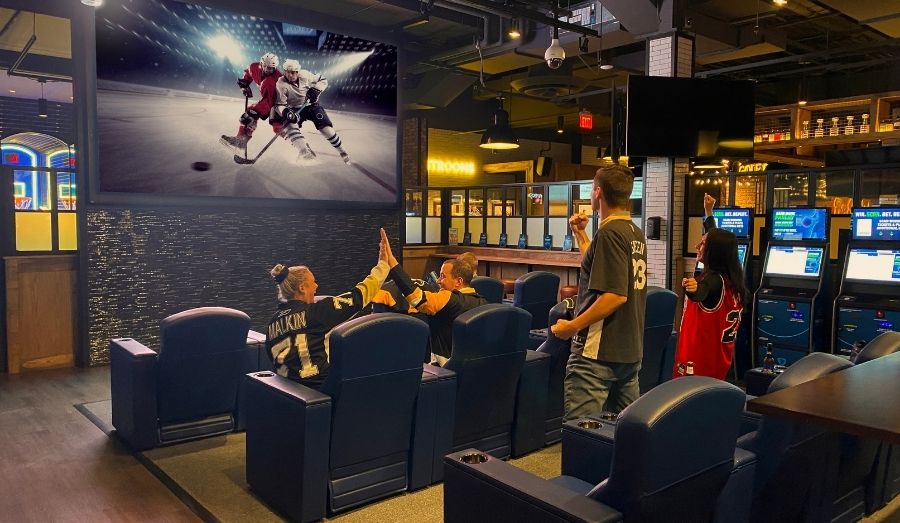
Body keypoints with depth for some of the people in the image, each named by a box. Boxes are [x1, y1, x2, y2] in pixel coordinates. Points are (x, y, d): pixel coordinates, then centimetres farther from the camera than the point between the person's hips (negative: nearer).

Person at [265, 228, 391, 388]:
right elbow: (358, 297, -8)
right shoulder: (317, 310, -11)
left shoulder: (274, 322, 7)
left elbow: (277, 362, 13)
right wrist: (383, 264, 1)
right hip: (321, 385, -7)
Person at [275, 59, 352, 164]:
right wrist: (285, 112, -39)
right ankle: (305, 151, -50)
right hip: (295, 110, -1)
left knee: (326, 127, -13)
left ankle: (342, 151, 5)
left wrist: (316, 90, -18)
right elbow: (279, 105, -18)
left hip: (311, 105, 1)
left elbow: (323, 80, 0)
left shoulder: (304, 75, -13)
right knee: (290, 124, -31)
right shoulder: (281, 85, -18)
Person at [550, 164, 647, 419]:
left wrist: (572, 327, -18)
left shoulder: (609, 232, -16)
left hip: (599, 351, -10)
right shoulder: (636, 233, 12)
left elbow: (615, 295, -23)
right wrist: (580, 235, 25)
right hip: (631, 350, 10)